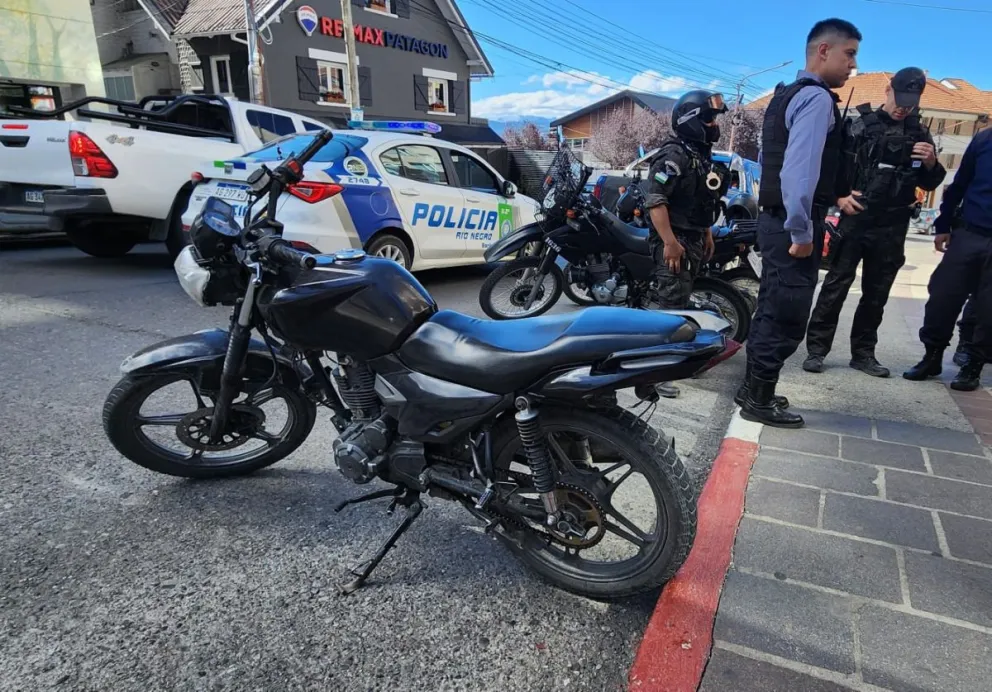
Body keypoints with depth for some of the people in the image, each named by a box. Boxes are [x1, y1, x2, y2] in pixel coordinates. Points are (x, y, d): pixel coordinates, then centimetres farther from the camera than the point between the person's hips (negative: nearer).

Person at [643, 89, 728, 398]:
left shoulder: (703, 155, 17)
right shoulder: (674, 155, -14)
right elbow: (655, 201, -24)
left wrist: (707, 235, 24)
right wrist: (670, 242, -28)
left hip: (695, 239, 10)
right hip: (674, 240, -10)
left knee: (681, 303, 17)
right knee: (670, 305, -14)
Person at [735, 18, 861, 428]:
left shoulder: (788, 95, 18)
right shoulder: (817, 97, -13)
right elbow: (801, 168, -24)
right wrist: (801, 231, -23)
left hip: (776, 217, 10)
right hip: (792, 224, -10)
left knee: (772, 309, 16)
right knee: (787, 317, -4)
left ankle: (753, 387, 25)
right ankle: (759, 400, 5)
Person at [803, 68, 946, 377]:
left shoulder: (920, 134, 12)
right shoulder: (861, 125, 1)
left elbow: (929, 184, 15)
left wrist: (931, 163, -6)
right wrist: (839, 197, -18)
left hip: (892, 228, 4)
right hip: (855, 220, -4)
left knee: (876, 294, 9)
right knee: (836, 287, -6)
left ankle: (863, 352, 18)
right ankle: (816, 349, -1)